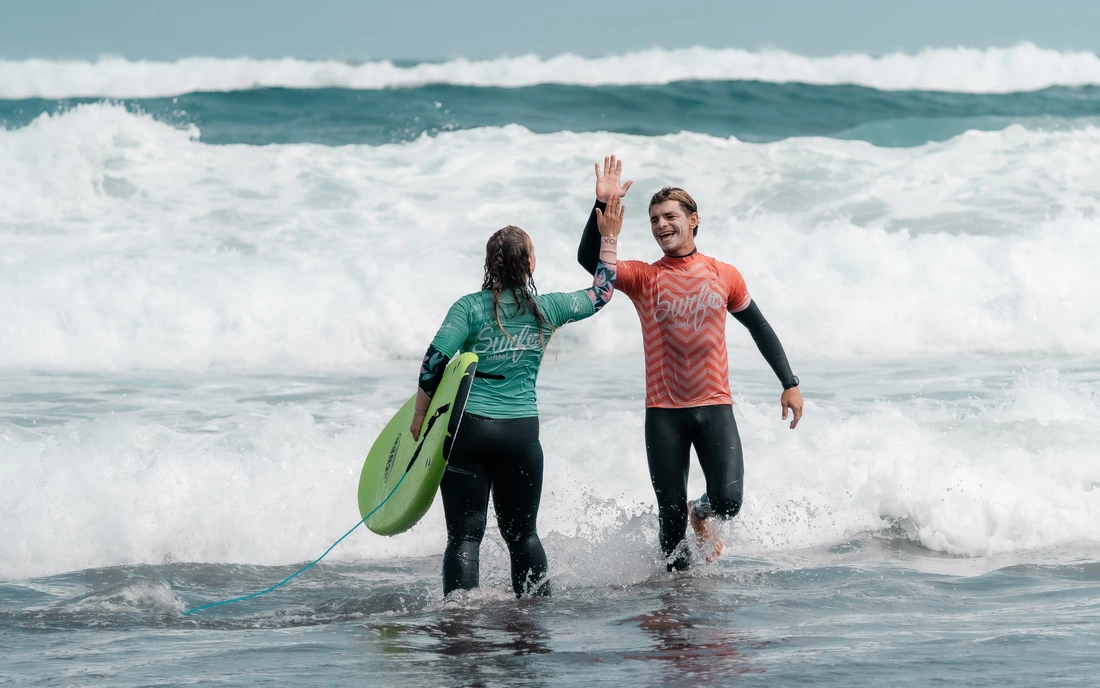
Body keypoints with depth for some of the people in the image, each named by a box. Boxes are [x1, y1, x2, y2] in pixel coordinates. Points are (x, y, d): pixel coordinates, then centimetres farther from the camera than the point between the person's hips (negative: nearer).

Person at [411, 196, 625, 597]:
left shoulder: (471, 307, -5)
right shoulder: (547, 309, 2)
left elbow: (434, 362, -11)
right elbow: (601, 293, 19)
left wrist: (420, 417, 1)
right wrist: (609, 238, 27)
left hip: (467, 428, -2)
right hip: (521, 431, 2)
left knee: (464, 534, -2)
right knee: (522, 533, 17)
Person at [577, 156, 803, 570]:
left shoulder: (724, 276, 5)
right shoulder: (643, 279, 0)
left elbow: (760, 329, 16)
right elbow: (589, 260, -16)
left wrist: (789, 384, 13)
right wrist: (602, 206, -26)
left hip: (715, 407, 0)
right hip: (664, 412, 0)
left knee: (728, 500, -13)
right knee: (671, 515, 1)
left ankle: (702, 514, 23)